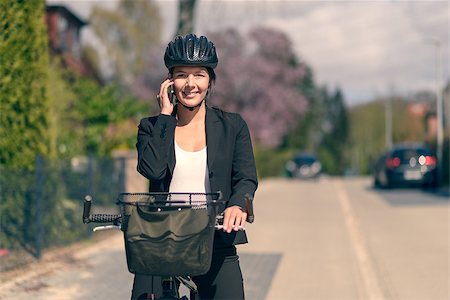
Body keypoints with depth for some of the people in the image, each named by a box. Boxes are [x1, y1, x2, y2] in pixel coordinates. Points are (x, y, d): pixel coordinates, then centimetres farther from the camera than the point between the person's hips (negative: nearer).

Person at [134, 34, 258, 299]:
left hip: (216, 244, 0)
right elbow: (152, 169, -11)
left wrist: (238, 205, -24)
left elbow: (246, 177, -2)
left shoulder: (233, 126, 9)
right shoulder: (152, 127, 8)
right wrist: (166, 115, -4)